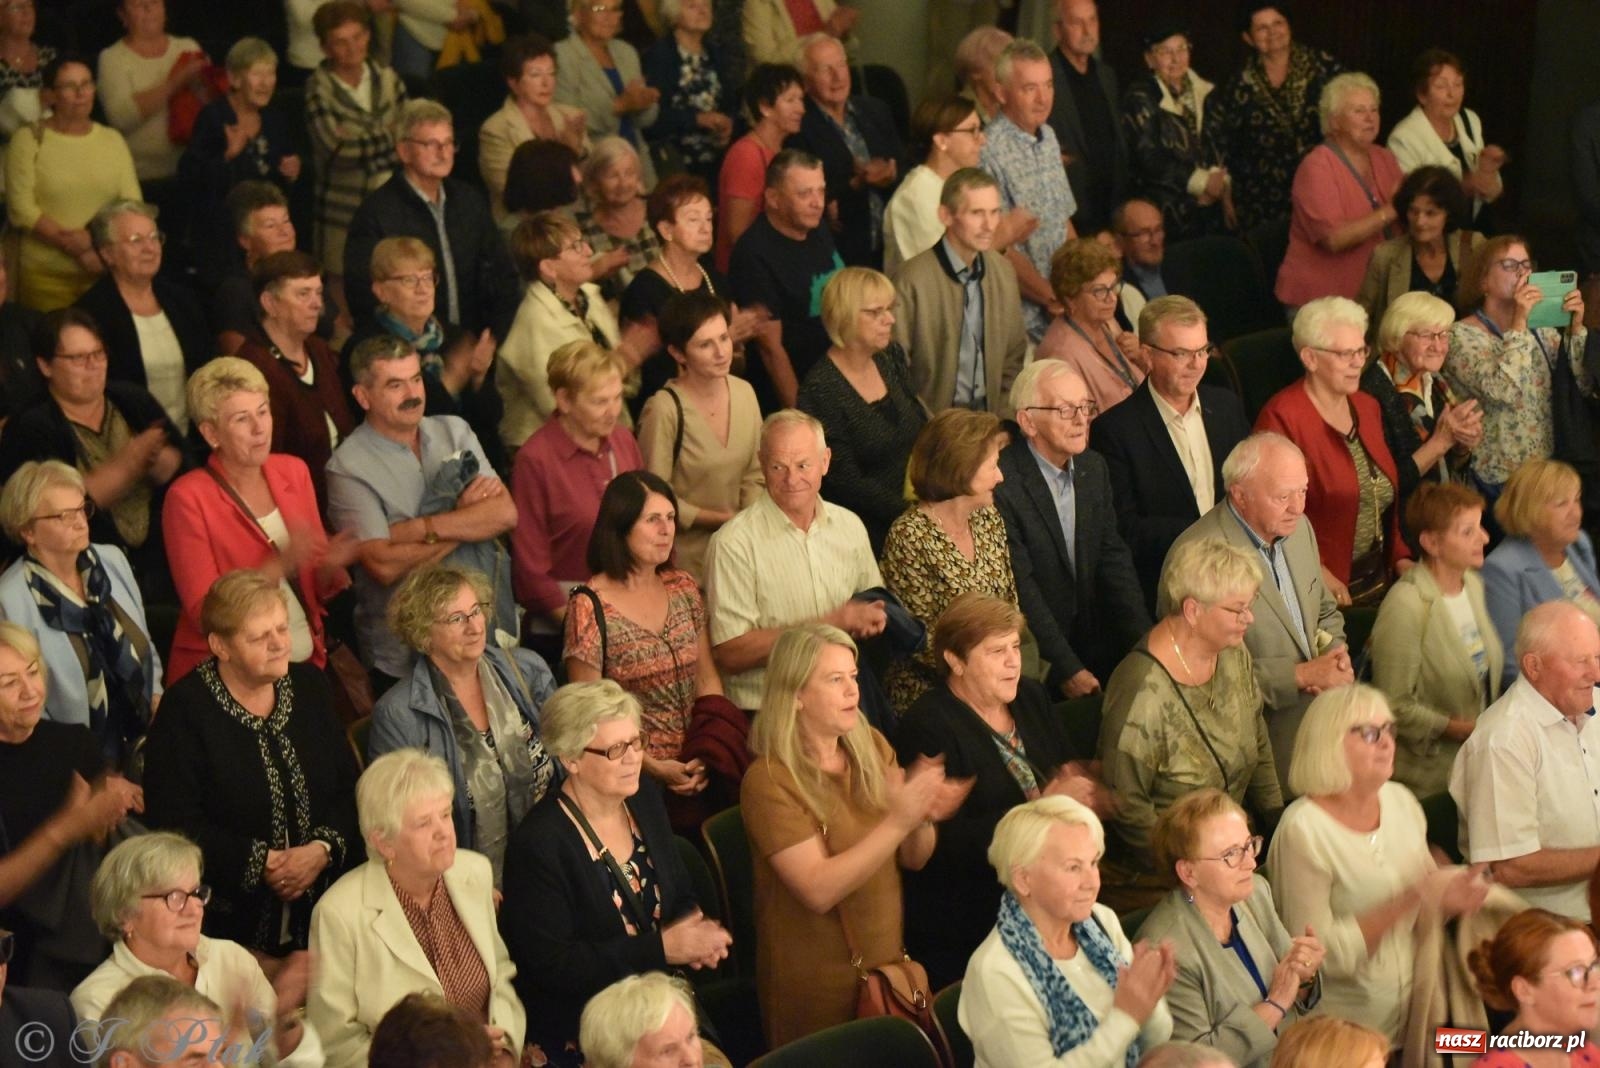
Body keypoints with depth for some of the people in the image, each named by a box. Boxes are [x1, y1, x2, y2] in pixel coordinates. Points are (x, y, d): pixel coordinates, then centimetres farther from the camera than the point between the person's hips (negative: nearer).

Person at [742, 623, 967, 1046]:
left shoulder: (872, 747, 4)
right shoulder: (768, 781, -16)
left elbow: (913, 859, 7)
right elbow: (818, 890, -25)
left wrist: (925, 818, -15)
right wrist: (896, 822, -30)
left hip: (889, 960, 6)